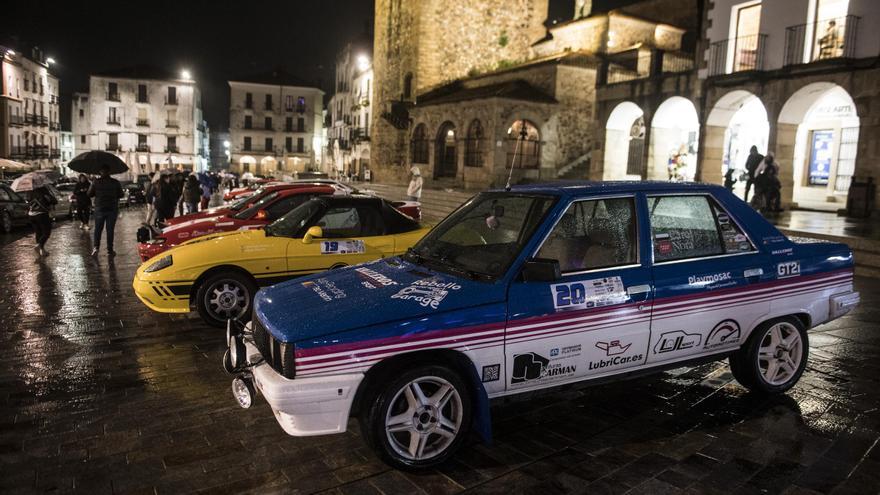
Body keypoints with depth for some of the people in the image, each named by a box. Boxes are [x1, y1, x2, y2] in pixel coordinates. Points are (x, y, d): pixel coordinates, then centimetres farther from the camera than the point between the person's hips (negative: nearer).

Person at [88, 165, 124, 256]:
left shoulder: (96, 182, -4)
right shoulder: (116, 182, -3)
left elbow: (90, 194, -1)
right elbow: (120, 195, 2)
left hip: (99, 209, 0)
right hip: (112, 209, 0)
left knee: (98, 229, 11)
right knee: (110, 230, 5)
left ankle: (95, 247, -3)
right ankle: (110, 250, 6)